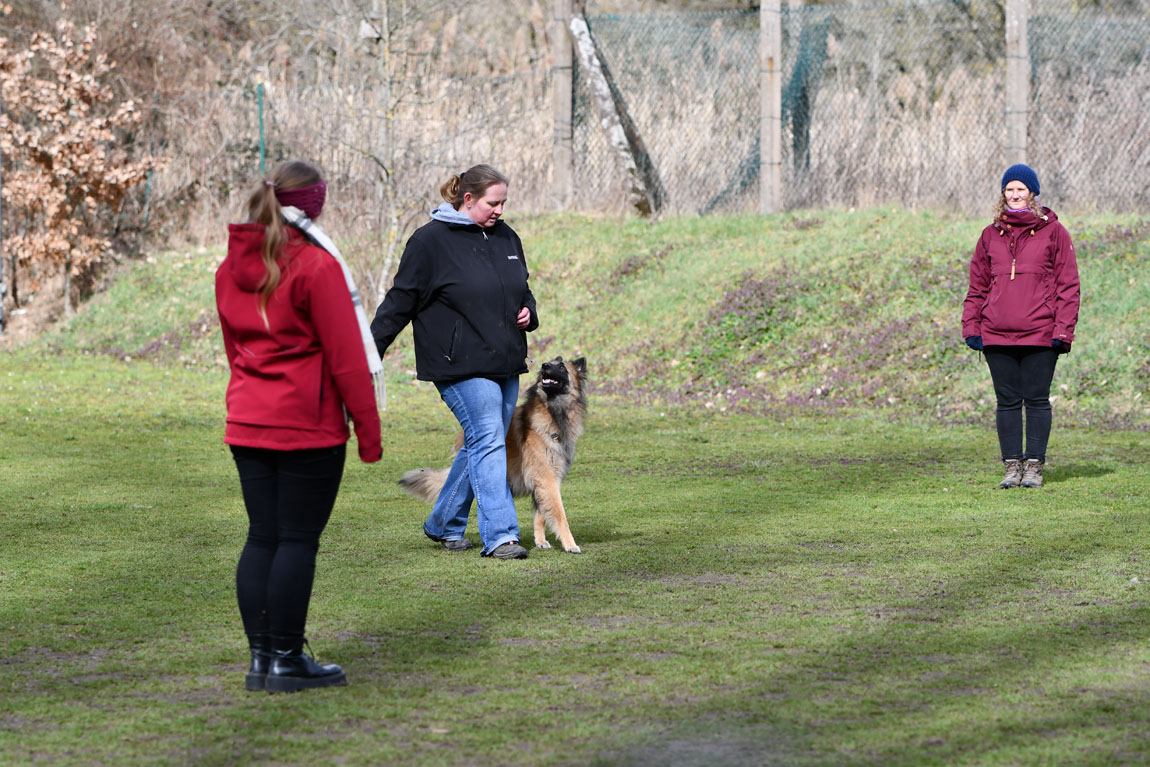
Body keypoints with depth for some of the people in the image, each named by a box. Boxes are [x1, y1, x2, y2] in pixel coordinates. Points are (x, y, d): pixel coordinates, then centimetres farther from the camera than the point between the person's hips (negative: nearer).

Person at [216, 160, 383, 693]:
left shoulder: (231, 268, 10)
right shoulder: (316, 266, -12)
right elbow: (346, 357, -11)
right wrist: (368, 430, -6)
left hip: (247, 425, 7)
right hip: (309, 427, -6)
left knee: (261, 538, 10)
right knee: (298, 541, -2)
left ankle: (261, 658, 11)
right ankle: (287, 662, 0)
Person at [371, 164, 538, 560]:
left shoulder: (506, 237, 13)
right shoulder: (431, 241, -7)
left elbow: (522, 288, 26)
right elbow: (401, 300, -4)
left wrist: (528, 312, 3)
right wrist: (369, 351, -5)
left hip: (505, 363, 7)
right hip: (460, 364, -7)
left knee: (480, 445, 11)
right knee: (488, 441, -14)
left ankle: (443, 524, 27)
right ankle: (500, 535, -15)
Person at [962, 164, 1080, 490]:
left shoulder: (1053, 232, 3)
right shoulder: (991, 235, 12)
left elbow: (1068, 285, 1)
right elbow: (977, 286, 15)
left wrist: (1063, 329, -7)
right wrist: (971, 326, 5)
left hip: (1040, 336, -3)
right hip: (997, 336, 3)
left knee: (1037, 399, 0)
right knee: (1007, 401, 4)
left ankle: (1034, 465, 5)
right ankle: (1012, 465, 9)